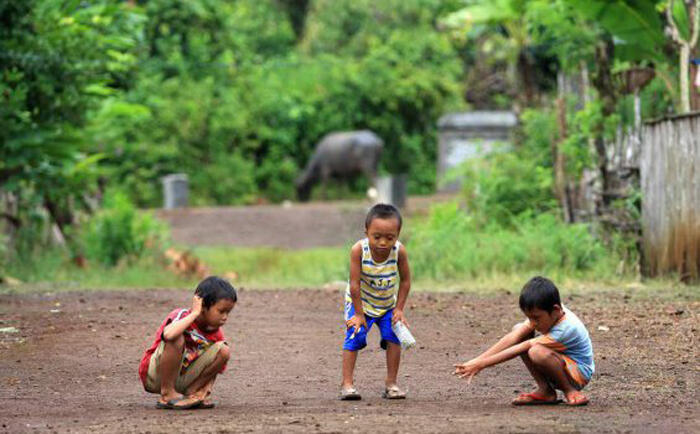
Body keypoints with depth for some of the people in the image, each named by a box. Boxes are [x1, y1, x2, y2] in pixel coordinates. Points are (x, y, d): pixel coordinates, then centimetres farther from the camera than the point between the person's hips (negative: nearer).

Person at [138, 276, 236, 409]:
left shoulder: (217, 335, -1)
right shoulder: (182, 316, -20)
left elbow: (212, 366, 5)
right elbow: (168, 334, -44)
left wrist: (206, 389, -14)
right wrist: (195, 313, -33)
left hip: (181, 380, 6)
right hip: (154, 377, -5)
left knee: (223, 350, -11)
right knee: (177, 339, -34)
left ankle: (193, 393, -5)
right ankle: (167, 395, -21)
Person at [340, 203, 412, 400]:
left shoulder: (399, 251, -25)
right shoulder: (359, 250, -31)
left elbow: (405, 280, -10)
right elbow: (355, 284, -24)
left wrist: (399, 309, -10)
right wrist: (359, 313, -19)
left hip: (388, 304, 2)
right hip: (361, 302, -2)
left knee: (393, 337, -9)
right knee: (354, 337, -14)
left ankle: (391, 384, 2)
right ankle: (347, 384, -7)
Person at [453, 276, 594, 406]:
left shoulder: (566, 328, -32)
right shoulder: (543, 313, -9)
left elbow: (522, 349, -31)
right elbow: (513, 338, -16)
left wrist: (482, 364, -29)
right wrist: (477, 361, -26)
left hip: (579, 374, -9)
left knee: (537, 352, -37)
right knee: (518, 329, -6)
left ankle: (570, 391, -11)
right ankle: (545, 391, -4)